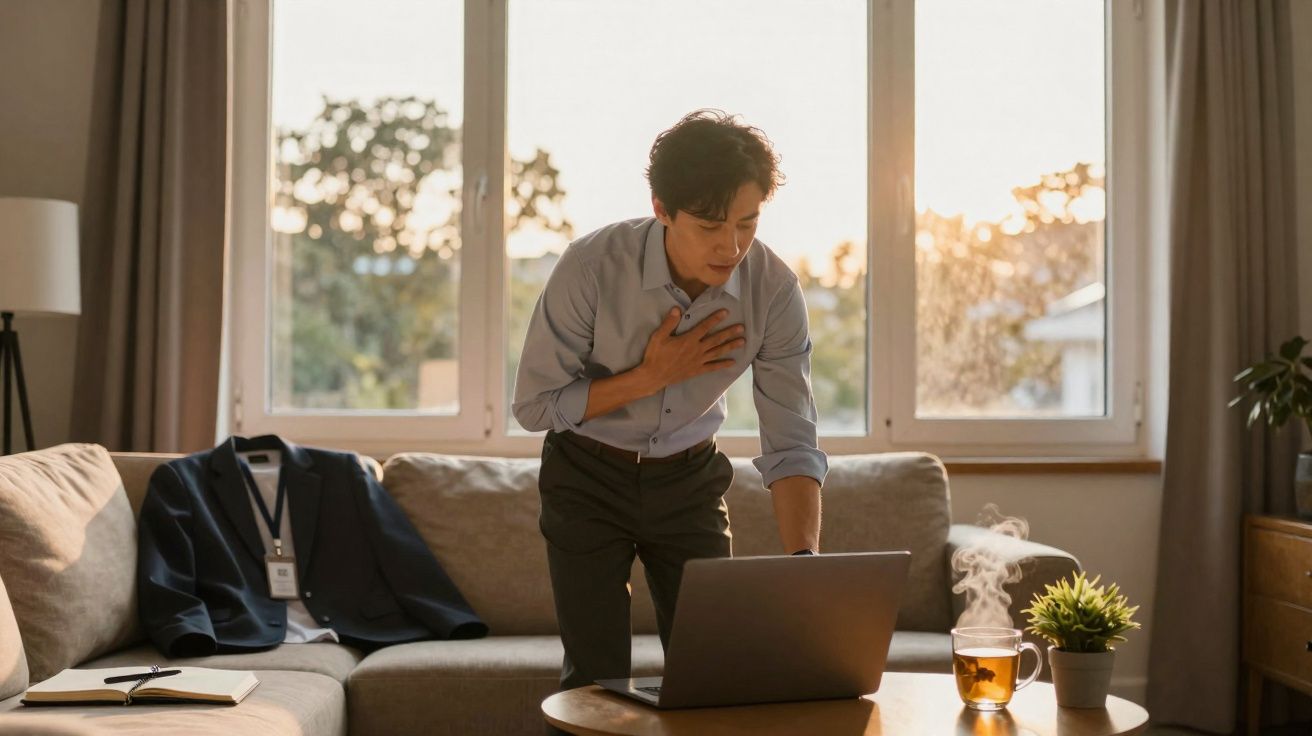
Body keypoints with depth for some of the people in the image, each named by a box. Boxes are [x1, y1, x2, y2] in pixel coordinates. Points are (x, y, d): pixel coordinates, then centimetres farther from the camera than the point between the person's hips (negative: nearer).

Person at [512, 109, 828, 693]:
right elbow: (534, 406, -17)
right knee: (597, 677, -2)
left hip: (690, 481, 2)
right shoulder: (591, 266, -26)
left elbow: (791, 446, -18)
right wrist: (650, 376, -26)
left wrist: (803, 559, -33)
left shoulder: (774, 289, -19)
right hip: (588, 479, -2)